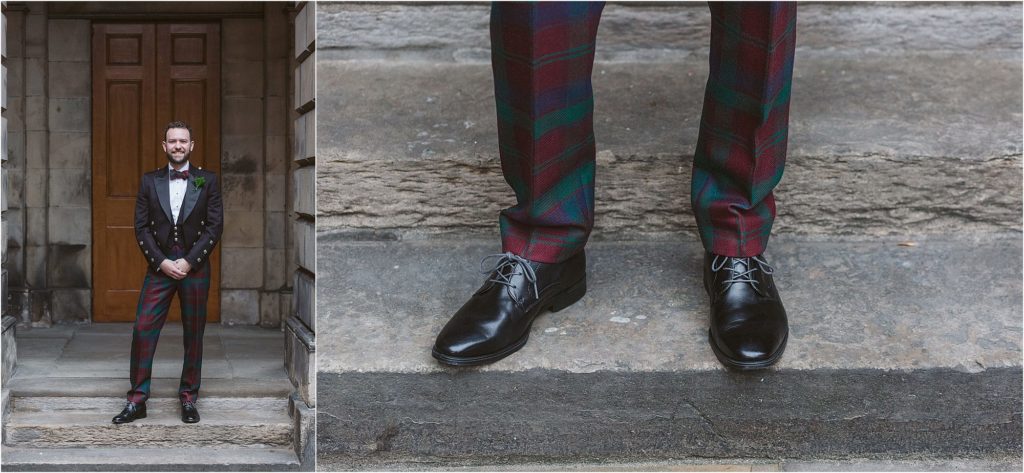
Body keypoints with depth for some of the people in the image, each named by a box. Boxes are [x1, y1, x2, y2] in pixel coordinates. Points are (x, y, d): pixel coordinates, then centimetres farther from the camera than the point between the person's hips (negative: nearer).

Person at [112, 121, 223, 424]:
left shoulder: (207, 181, 3)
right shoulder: (150, 181, 7)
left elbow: (215, 226, -3)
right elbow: (141, 227, 3)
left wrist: (188, 261, -11)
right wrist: (161, 262, -9)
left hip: (195, 267, -1)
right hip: (160, 266, 1)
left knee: (194, 334, 5)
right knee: (143, 329, -5)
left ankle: (189, 398, 16)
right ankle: (137, 400, 2)